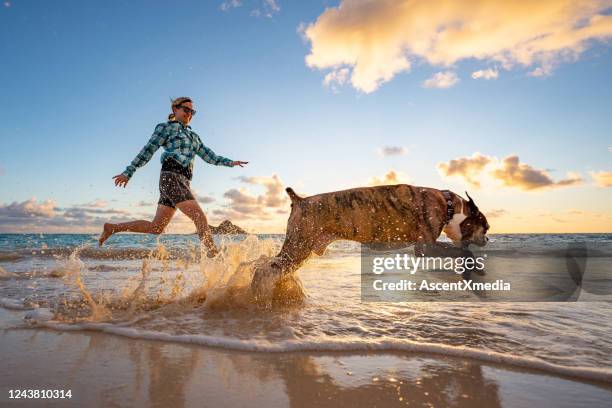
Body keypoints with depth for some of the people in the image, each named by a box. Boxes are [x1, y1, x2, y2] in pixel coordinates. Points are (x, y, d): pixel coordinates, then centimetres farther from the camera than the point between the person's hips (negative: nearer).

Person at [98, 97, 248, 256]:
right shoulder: (166, 127, 7)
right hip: (171, 178, -8)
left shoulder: (193, 136, 26)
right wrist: (128, 172, -1)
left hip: (182, 183, 8)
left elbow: (209, 156, 21)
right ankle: (214, 254, -18)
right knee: (200, 217, -18)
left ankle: (112, 228, 23)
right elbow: (148, 150, 2)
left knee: (155, 228, 9)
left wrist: (231, 162, 10)